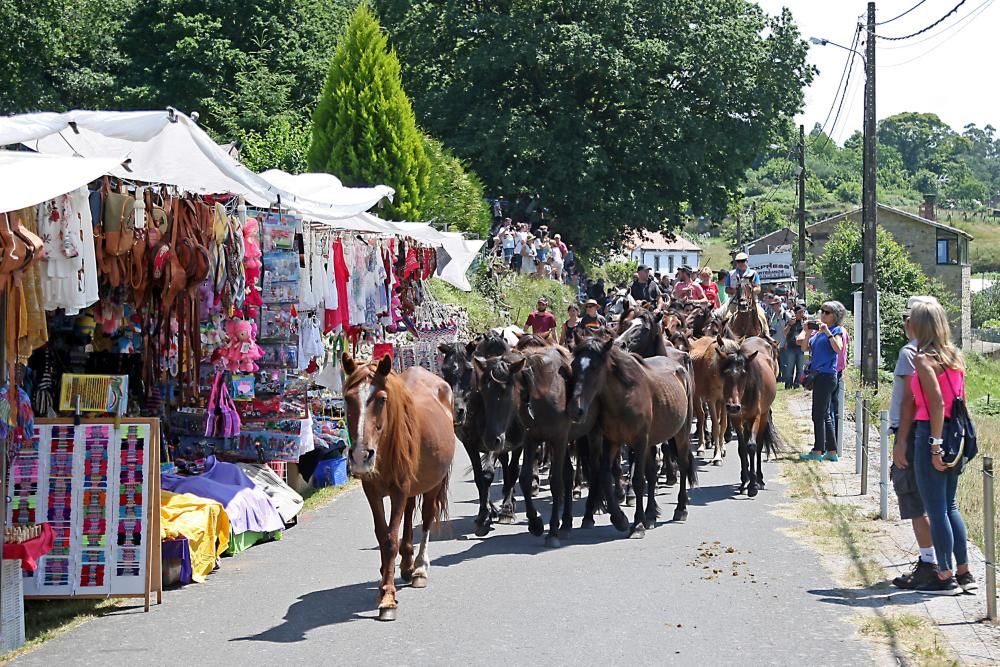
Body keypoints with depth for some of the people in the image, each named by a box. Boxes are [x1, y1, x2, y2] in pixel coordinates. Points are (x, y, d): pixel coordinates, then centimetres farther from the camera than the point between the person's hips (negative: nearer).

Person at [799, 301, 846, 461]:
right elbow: (806, 347, 17)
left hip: (827, 375, -9)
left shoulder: (836, 330, -5)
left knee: (819, 415, -6)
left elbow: (838, 348, -22)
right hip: (818, 375, 9)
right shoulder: (818, 330, 16)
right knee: (825, 415, 11)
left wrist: (827, 332, -24)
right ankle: (831, 451, 17)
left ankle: (818, 451, -1)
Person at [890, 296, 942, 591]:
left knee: (915, 504, -5)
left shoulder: (910, 352, -14)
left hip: (913, 433, -9)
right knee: (925, 502, 15)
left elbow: (910, 399, -19)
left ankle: (929, 564, -5)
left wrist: (901, 442, -18)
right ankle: (931, 561, 19)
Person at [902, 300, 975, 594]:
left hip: (930, 434, -8)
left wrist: (935, 445, -20)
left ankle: (945, 577, 4)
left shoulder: (923, 359, -12)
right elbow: (959, 399, 10)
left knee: (935, 509, 0)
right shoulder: (955, 357, 10)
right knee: (949, 506, 17)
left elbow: (937, 402, -20)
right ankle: (964, 572, 18)